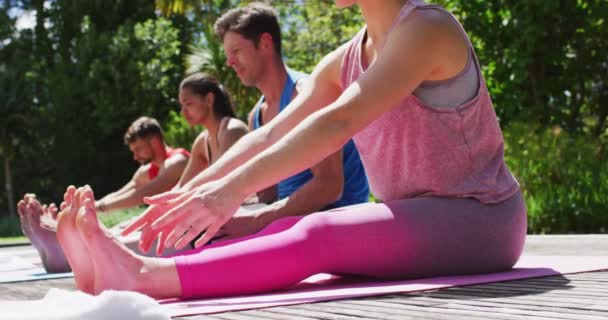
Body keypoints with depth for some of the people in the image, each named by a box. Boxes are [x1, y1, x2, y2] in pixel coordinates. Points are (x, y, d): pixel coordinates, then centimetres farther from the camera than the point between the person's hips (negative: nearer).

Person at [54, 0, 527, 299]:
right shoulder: (343, 62, 11)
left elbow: (338, 122, -28)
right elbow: (269, 136, 3)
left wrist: (235, 189, -35)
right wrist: (192, 190, -12)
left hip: (480, 221, -7)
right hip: (415, 220, 7)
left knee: (318, 236, -29)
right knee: (286, 231, -16)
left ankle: (147, 277, -45)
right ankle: (114, 273, -31)